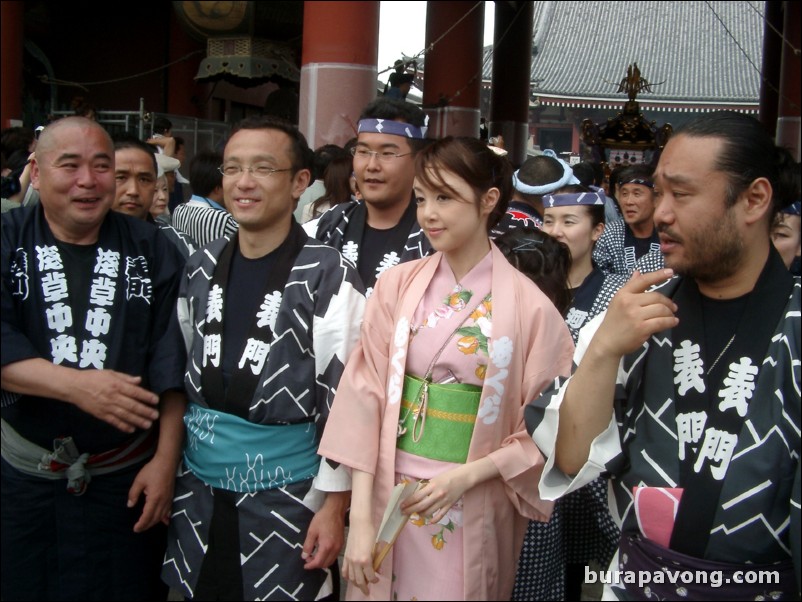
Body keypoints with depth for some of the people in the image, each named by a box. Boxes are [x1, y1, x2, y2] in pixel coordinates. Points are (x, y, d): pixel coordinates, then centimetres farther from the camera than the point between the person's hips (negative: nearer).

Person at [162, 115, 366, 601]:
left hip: (285, 500, -5)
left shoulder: (326, 276, -14)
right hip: (198, 492, 5)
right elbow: (180, 375, 12)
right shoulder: (201, 269, 4)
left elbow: (344, 398, -12)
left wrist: (334, 505, -11)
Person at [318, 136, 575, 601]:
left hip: (474, 510, -2)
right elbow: (365, 396, -4)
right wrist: (360, 517, -8)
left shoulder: (528, 306, -9)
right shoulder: (397, 286, -3)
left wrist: (469, 475, -15)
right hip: (390, 497, 2)